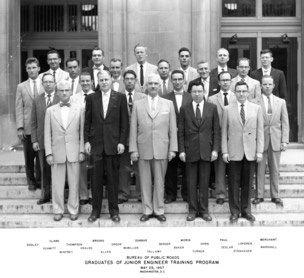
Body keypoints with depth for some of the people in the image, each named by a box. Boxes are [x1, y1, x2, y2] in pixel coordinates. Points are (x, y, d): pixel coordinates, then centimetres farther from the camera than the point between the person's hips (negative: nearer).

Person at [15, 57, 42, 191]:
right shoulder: (21, 87, 8)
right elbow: (19, 109, 3)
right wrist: (20, 127, -5)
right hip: (27, 127, 1)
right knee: (29, 156, 6)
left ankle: (40, 180, 16)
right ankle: (31, 181, 19)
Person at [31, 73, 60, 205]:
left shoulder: (61, 99, -2)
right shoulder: (37, 100, 7)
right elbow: (33, 122, 7)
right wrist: (34, 140, 0)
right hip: (42, 141, 3)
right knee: (44, 170, 9)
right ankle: (46, 194, 19)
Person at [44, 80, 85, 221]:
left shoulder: (79, 109, 5)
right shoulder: (50, 110, 5)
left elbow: (82, 132, 5)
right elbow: (47, 134, 5)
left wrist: (82, 151, -1)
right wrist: (49, 153, -2)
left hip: (74, 153, 0)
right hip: (57, 153, 0)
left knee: (74, 184, 5)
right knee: (57, 184, 5)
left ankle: (73, 210, 17)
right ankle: (58, 210, 17)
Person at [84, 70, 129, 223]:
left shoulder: (120, 97, 3)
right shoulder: (91, 98, 7)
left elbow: (124, 122, 1)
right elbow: (87, 121, 8)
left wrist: (122, 142, -5)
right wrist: (86, 141, 1)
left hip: (113, 143, -1)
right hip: (96, 143, 1)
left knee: (113, 178, 4)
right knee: (96, 178, 5)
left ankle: (114, 210, 15)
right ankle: (95, 210, 15)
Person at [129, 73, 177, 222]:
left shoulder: (168, 104, 7)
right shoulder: (137, 104, 6)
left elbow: (172, 129, 5)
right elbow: (133, 129, 4)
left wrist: (172, 149, -1)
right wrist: (133, 149, -2)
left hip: (161, 150, 0)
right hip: (143, 150, 0)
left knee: (159, 181, 5)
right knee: (145, 181, 6)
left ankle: (159, 210, 16)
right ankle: (147, 210, 16)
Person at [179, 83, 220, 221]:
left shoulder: (212, 108, 5)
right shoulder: (184, 109, 4)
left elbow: (216, 130, 4)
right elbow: (181, 131, 3)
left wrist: (215, 149, -3)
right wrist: (181, 150, -4)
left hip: (206, 150, 0)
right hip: (190, 151, 0)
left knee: (204, 182, 5)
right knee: (191, 183, 4)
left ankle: (204, 210, 14)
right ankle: (192, 210, 13)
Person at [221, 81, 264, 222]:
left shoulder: (256, 108, 6)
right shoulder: (227, 109, 2)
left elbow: (260, 131, 5)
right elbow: (224, 132, 2)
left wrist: (259, 151, -1)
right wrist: (224, 151, -4)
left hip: (250, 152, 1)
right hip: (234, 152, -1)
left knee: (247, 184, 7)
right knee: (234, 184, 4)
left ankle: (246, 210, 20)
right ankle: (235, 211, 15)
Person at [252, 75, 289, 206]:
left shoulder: (281, 102, 8)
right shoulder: (255, 102, -1)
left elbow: (285, 123, 7)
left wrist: (284, 141, -1)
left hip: (276, 140, 2)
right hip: (260, 140, -2)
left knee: (275, 170, 8)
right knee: (260, 169, 3)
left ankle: (275, 196, 17)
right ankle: (259, 195, 12)